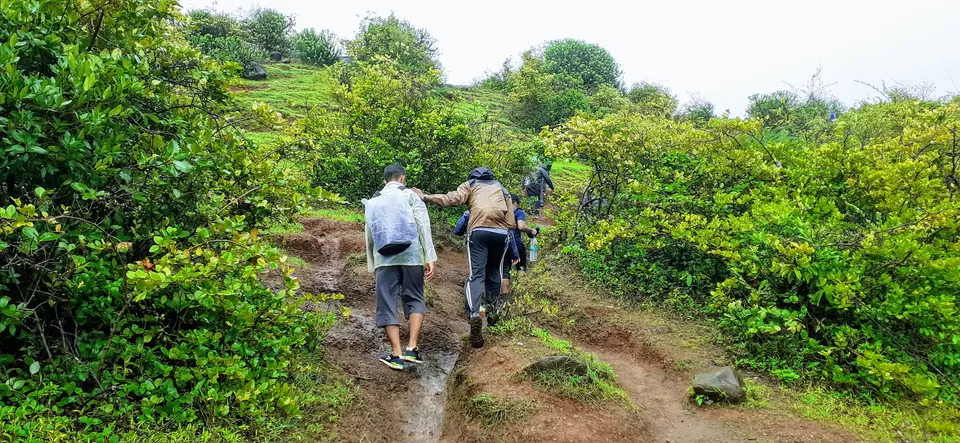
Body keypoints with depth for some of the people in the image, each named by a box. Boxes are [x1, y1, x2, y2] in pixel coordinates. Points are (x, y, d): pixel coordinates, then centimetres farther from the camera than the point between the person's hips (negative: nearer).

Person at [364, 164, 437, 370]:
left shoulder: (372, 202, 22)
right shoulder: (410, 195, 10)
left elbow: (369, 236, 22)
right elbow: (423, 226, 0)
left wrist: (372, 267, 27)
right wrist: (429, 258, -2)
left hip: (384, 258, 2)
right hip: (411, 255, -2)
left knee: (387, 304, 5)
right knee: (414, 300, 10)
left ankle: (396, 354, 0)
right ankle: (412, 348, -3)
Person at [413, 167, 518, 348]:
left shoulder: (470, 184, 24)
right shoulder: (501, 188, 32)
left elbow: (452, 199, 2)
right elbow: (511, 222, 22)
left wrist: (425, 197, 7)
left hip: (478, 231, -2)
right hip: (501, 232, 3)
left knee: (476, 274, -6)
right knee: (494, 272, 21)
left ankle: (475, 314, -26)